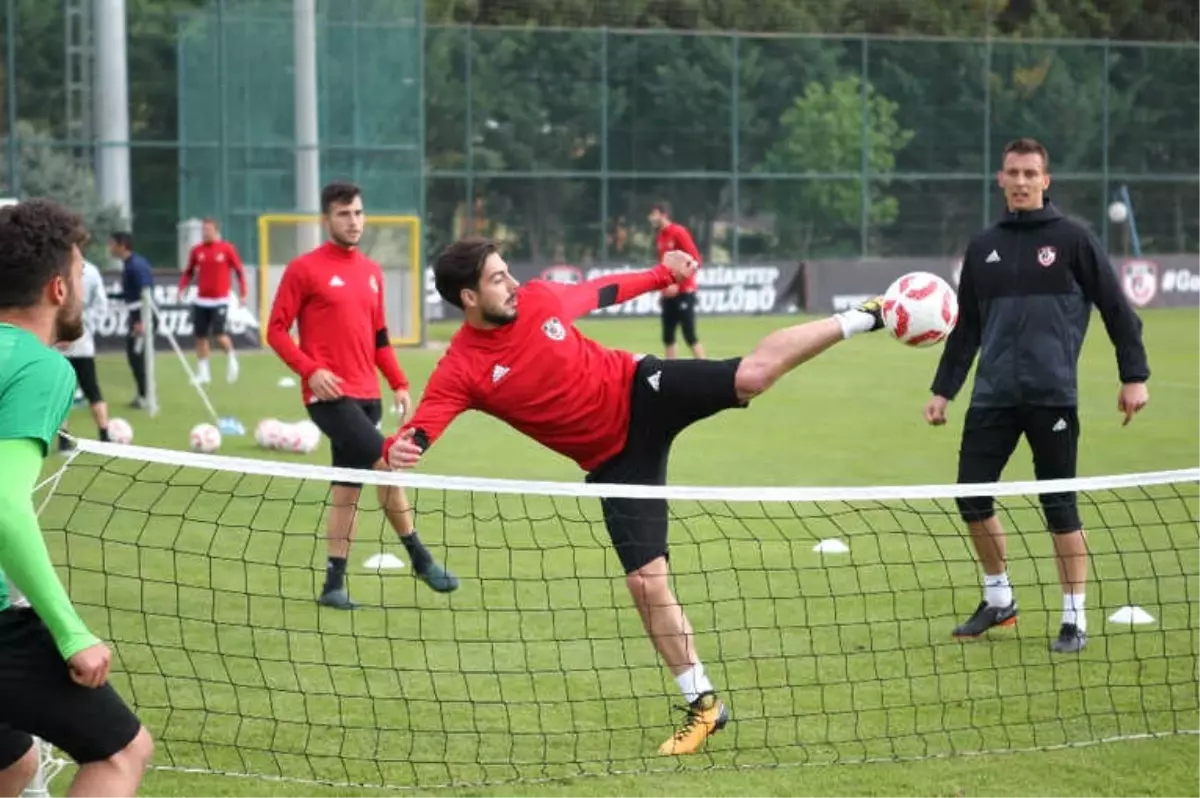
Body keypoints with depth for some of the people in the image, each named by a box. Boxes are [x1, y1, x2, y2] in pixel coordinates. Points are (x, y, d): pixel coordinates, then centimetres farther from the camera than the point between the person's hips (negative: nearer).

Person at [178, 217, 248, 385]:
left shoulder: (227, 249, -3)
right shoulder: (197, 250, 5)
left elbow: (239, 271, 0)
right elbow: (189, 272, 15)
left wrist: (242, 294, -4)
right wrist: (182, 287, 0)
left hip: (220, 300, -4)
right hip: (201, 300, 4)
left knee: (219, 335, -15)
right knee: (200, 337, 3)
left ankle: (231, 357, 15)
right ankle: (203, 373, 13)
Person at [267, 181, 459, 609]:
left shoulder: (371, 271, 14)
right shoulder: (304, 269, -5)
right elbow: (276, 330, -5)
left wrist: (399, 384, 11)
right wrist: (311, 370, -18)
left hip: (366, 396, 7)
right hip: (330, 395, -7)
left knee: (348, 486, 7)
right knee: (386, 464, -17)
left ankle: (334, 582, 12)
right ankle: (420, 559, -6)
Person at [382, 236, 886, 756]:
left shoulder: (539, 297, -6)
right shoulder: (461, 370, -15)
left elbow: (602, 291, 14)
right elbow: (419, 429, -25)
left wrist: (662, 275, 26)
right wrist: (397, 450, -49)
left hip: (640, 391, 1)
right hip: (615, 458, -1)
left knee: (753, 374, -21)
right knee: (645, 580, -5)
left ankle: (864, 319, -1)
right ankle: (703, 704, 8)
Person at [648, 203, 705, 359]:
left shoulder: (679, 232, -12)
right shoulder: (660, 237, 11)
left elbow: (695, 261, -16)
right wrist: (663, 285, 9)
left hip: (683, 292, -8)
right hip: (668, 294, 8)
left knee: (690, 336, -8)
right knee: (667, 337, 6)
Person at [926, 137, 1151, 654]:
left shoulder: (1072, 239, -1)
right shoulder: (983, 247, 11)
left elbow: (1117, 310, 0)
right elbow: (966, 327, 18)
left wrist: (1134, 376, -6)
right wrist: (943, 389, 16)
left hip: (1051, 396, -4)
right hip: (992, 397, 4)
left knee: (1059, 505, -2)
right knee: (971, 496, 3)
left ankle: (1074, 620, 7)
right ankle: (998, 600, 22)